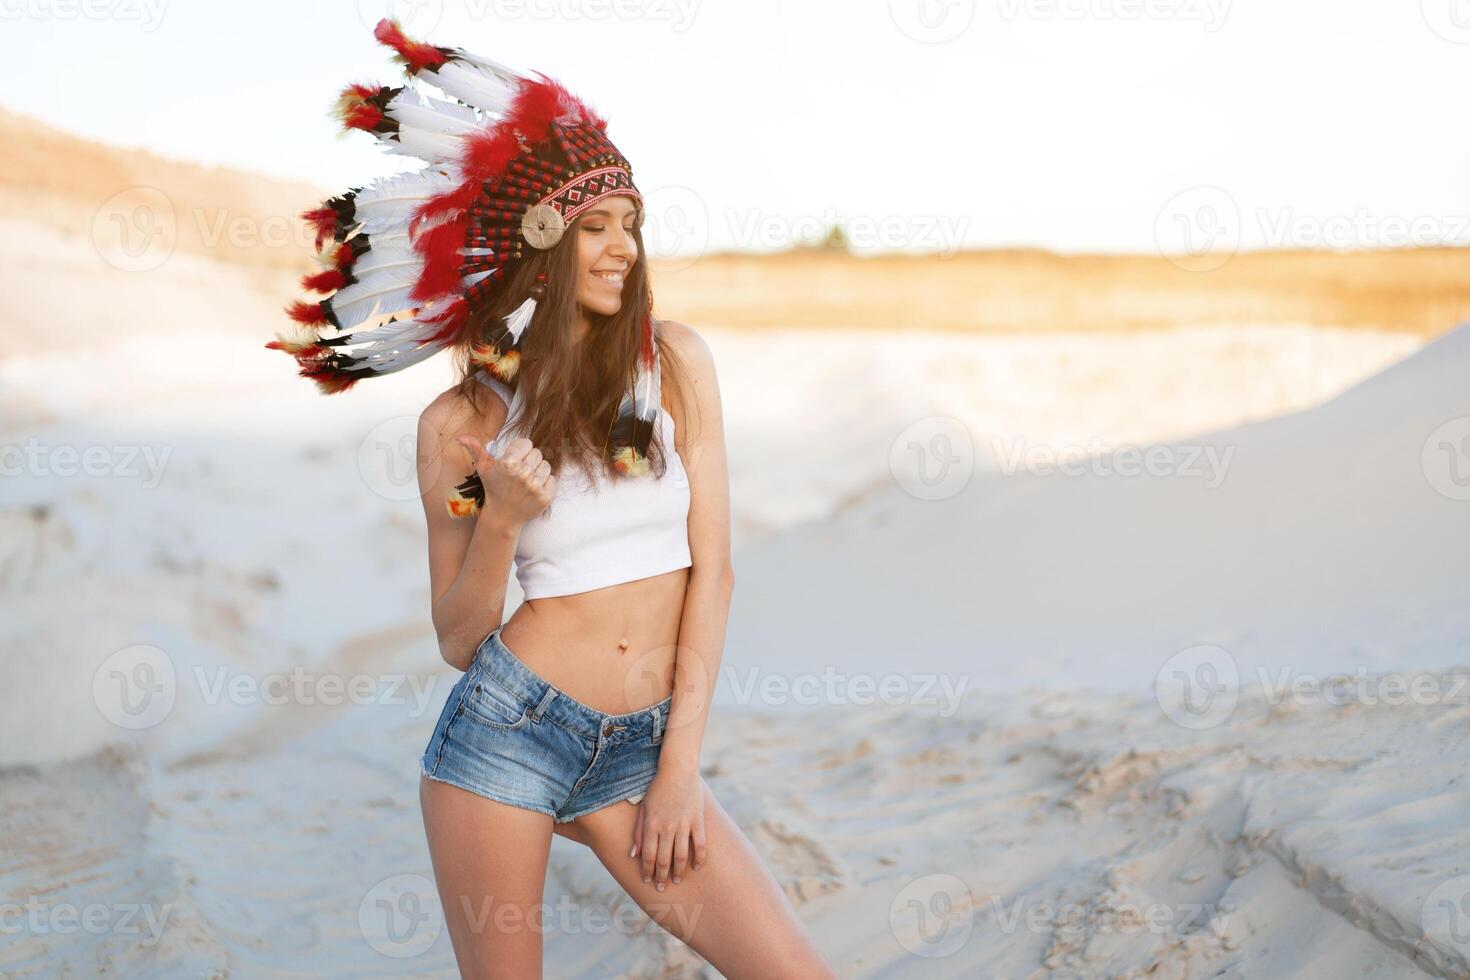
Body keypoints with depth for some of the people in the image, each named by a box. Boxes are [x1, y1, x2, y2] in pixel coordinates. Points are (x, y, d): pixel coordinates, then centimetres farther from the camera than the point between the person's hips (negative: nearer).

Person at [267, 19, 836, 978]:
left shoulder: (674, 360, 2)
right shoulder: (460, 421, 0)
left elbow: (712, 568, 0)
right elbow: (459, 639, 3)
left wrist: (680, 764, -4)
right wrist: (500, 521, -16)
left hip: (642, 746, 2)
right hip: (509, 726, -1)